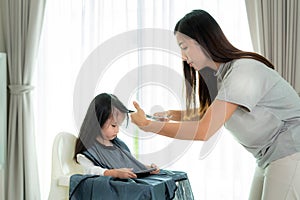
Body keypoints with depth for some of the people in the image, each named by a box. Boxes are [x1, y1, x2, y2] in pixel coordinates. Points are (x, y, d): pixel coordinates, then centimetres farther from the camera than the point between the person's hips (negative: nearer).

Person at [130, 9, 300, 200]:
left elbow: (204, 131, -27)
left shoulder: (243, 72, -23)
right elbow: (210, 112, 21)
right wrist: (176, 114, 5)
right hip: (270, 156, 9)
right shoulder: (224, 73, 6)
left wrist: (147, 125, -21)